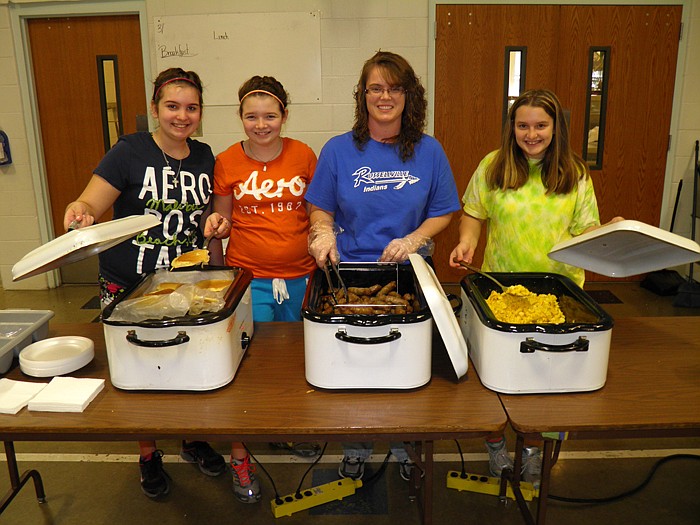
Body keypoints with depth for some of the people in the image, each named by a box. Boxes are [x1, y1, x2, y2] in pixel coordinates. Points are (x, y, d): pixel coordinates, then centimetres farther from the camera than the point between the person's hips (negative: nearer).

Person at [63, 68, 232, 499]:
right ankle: (149, 456, 33)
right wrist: (81, 213, -35)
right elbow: (90, 206, -13)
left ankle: (193, 440, 38)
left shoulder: (205, 157, 6)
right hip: (129, 287, -3)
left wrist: (214, 222, -5)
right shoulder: (130, 151, -9)